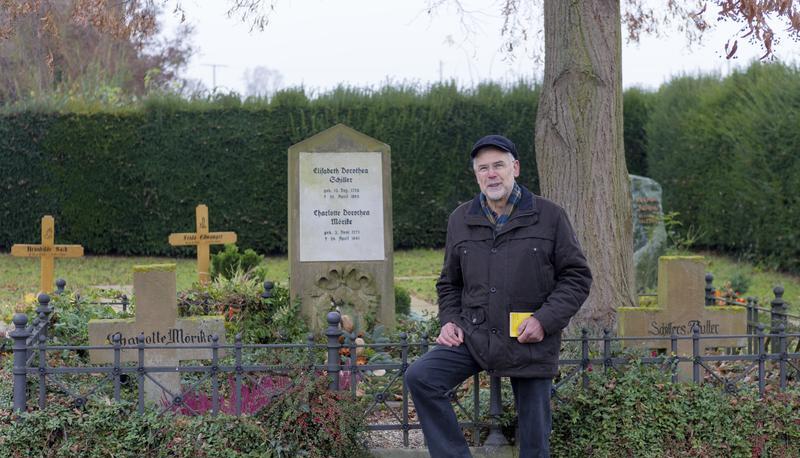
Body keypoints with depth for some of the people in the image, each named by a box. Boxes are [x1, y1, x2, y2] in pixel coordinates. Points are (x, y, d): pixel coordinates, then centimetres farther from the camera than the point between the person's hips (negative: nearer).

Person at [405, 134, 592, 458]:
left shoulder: (550, 216, -2)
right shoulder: (461, 220, 8)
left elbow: (577, 277, -1)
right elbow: (449, 282, 20)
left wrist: (545, 319, -14)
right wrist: (449, 320, 2)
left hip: (531, 346, -2)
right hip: (473, 338, 3)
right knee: (420, 378, -19)